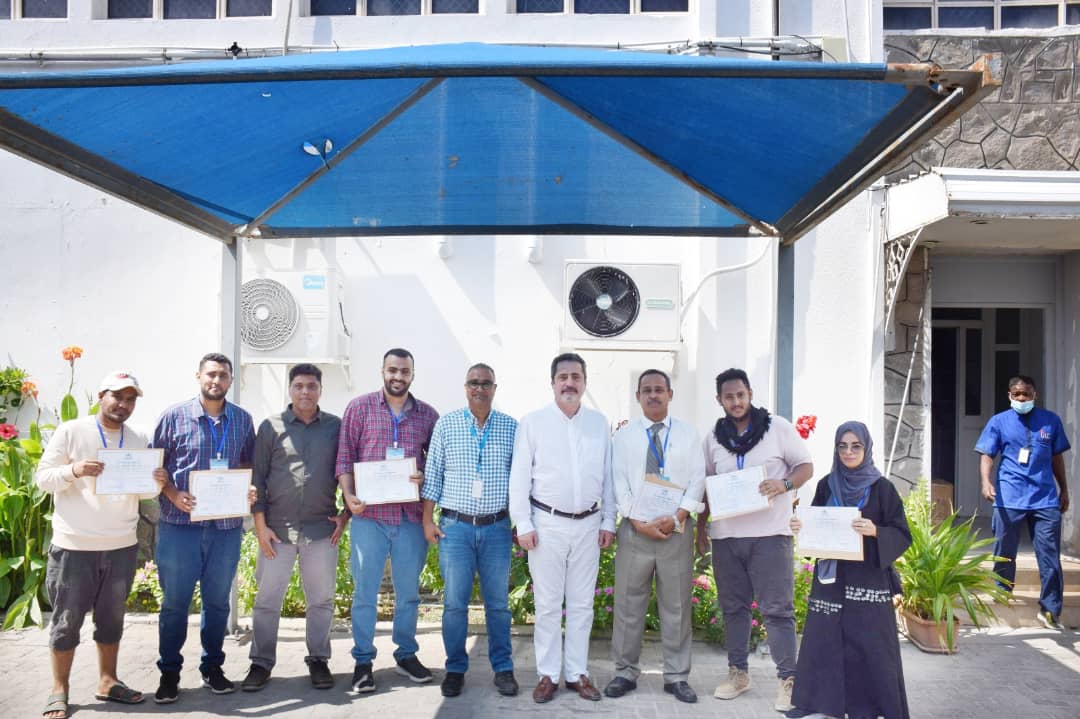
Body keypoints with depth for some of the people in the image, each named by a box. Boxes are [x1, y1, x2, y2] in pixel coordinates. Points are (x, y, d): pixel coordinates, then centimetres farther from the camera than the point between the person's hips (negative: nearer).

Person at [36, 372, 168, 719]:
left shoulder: (139, 440, 7)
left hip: (121, 546, 4)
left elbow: (143, 493, 9)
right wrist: (74, 470, -25)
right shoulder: (70, 431, -5)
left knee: (112, 617, 14)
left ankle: (107, 682, 26)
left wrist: (157, 483, -13)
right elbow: (43, 478, -6)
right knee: (67, 620, 6)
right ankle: (59, 690, 19)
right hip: (74, 546, -4)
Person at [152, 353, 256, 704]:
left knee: (218, 601, 12)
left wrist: (251, 489, -4)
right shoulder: (174, 416, -1)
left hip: (227, 526, 2)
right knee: (175, 601, 6)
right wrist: (173, 495, -14)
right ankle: (169, 672, 20)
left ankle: (212, 667, 26)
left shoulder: (243, 420, 7)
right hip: (179, 524, -2)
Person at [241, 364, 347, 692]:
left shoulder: (337, 427, 4)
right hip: (277, 528, 0)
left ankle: (318, 659, 23)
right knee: (267, 598, 6)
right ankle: (261, 662, 20)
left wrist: (345, 513, 1)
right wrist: (260, 525, -4)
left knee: (321, 599, 9)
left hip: (322, 528, 1)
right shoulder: (271, 426, 1)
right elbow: (257, 477, 1)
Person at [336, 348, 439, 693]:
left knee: (408, 591, 12)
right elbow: (345, 457, 1)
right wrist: (348, 496, -11)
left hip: (411, 516, 2)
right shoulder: (359, 407, 3)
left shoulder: (428, 414, 8)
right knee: (365, 591, 5)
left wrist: (427, 477, -9)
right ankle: (363, 661, 19)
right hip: (369, 514, -2)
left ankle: (406, 655, 28)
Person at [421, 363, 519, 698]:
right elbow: (432, 475, 4)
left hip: (497, 527, 1)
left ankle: (503, 668, 21)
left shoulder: (511, 427, 2)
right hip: (454, 526, 0)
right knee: (454, 602, 5)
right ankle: (455, 669, 20)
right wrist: (427, 520, 0)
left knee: (498, 602, 8)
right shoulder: (445, 424, 1)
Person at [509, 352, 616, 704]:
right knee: (548, 604, 5)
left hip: (588, 524, 3)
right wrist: (523, 524, -7)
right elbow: (519, 477, -3)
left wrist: (608, 521, 5)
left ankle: (577, 673, 22)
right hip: (547, 523, -2)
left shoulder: (599, 422, 6)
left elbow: (608, 476, 9)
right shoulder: (533, 422, -3)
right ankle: (548, 674, 17)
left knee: (582, 604, 10)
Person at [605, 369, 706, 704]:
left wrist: (676, 517, -13)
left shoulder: (688, 434, 6)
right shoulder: (625, 435, 6)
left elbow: (698, 479, -1)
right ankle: (626, 672, 17)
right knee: (628, 604, 5)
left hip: (677, 529, 0)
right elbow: (619, 482, 0)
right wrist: (638, 521, -12)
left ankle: (676, 676, 18)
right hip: (635, 528, 0)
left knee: (676, 605, 7)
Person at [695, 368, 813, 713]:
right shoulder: (714, 438, 10)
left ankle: (788, 679, 7)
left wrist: (783, 484, -19)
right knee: (733, 607, 11)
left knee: (777, 609, -2)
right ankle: (738, 672, 24)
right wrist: (700, 529, 12)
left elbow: (806, 466, 1)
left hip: (769, 533, -4)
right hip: (726, 535, 4)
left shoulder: (778, 427, -1)